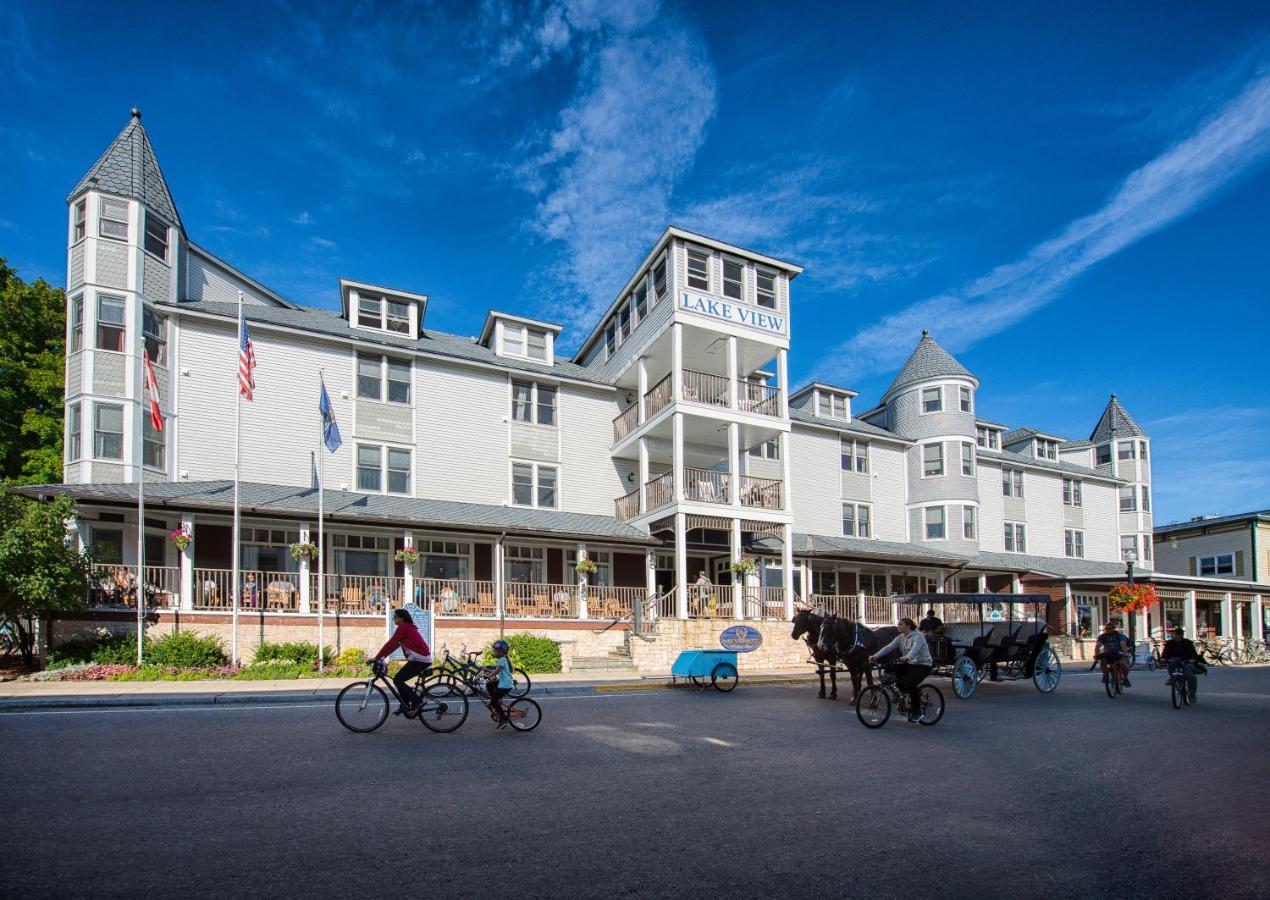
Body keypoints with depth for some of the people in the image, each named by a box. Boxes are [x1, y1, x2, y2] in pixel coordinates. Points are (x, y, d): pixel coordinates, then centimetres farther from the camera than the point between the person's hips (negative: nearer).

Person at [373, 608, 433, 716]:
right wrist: (382, 657, 16)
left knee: (397, 680, -7)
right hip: (422, 659, 10)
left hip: (419, 659, -10)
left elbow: (391, 644, -15)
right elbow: (394, 645, 20)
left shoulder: (403, 627, -11)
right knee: (400, 680, 14)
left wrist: (377, 658, -13)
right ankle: (405, 706, 19)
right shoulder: (407, 628, 19)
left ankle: (416, 703, -7)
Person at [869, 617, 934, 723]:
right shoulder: (900, 638, 6)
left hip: (923, 665, -8)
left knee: (910, 683, -28)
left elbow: (915, 648, -37)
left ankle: (916, 712, -10)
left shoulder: (917, 636, -16)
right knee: (890, 667, -13)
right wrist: (875, 656, -19)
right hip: (909, 664, 8)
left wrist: (906, 658, -57)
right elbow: (888, 647, -5)